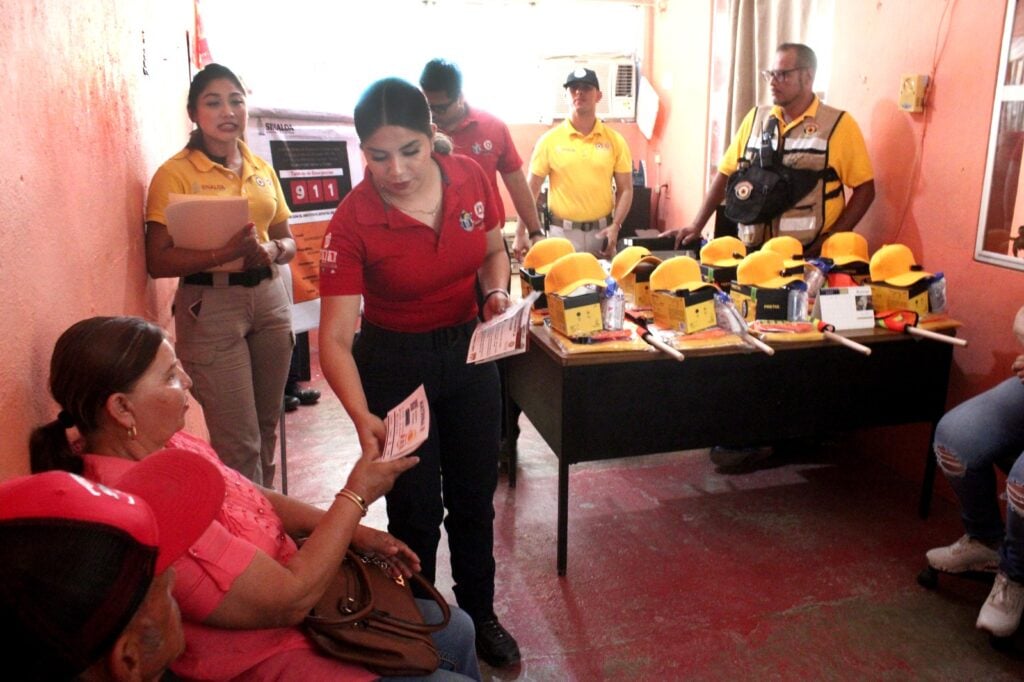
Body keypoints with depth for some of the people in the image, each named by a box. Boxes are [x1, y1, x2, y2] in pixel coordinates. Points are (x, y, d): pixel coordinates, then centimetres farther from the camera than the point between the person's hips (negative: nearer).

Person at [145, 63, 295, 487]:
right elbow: (158, 261, -11)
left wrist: (271, 250, -7)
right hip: (210, 305, -5)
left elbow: (288, 241, 16)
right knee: (239, 443, -4)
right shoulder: (175, 174, -6)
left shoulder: (262, 169, 10)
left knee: (267, 428, 15)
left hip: (269, 297, 5)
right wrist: (227, 253, -23)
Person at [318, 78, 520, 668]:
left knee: (474, 496, 16)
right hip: (395, 363, -3)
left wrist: (497, 292, -15)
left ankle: (479, 614, 41)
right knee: (416, 509, 6)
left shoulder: (471, 177, -13)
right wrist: (361, 415, -42)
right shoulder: (353, 222, -23)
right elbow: (336, 337, -26)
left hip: (468, 350, 4)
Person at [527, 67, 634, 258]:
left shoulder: (615, 140, 3)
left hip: (601, 232, 1)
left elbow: (625, 189, 5)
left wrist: (615, 226, -10)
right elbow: (531, 189, 0)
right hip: (562, 232, -1)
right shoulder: (549, 140, -1)